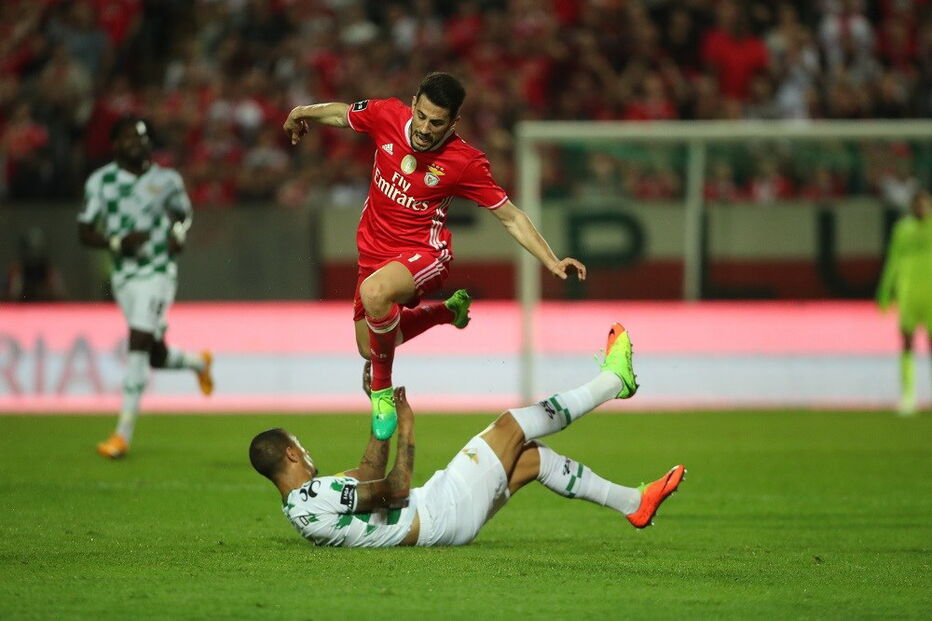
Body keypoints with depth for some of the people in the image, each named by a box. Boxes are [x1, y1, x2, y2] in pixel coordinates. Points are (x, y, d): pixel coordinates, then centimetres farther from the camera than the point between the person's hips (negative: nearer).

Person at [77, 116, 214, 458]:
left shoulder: (166, 180, 3)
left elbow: (183, 212, 21)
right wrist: (117, 242, -17)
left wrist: (179, 233, -1)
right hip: (124, 275, 2)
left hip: (157, 272, -2)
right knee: (156, 355, 10)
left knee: (138, 345, -16)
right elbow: (85, 233, 0)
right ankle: (198, 363, 46)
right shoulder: (101, 182, 0)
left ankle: (124, 432, -17)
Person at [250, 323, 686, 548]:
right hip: (444, 512, -10)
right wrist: (406, 431, -14)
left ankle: (633, 503, 23)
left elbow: (368, 473, 21)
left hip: (442, 520, 10)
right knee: (513, 425, -1)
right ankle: (613, 379, 18)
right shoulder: (316, 495, -24)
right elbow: (395, 491, -24)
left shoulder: (300, 505, 8)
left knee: (532, 456, 14)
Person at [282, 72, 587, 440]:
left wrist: (551, 262, -17)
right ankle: (450, 310, 46)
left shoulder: (464, 162, -20)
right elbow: (342, 115, 13)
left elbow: (510, 217, -11)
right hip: (374, 252, 6)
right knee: (369, 348, 20)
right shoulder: (387, 116, -12)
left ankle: (382, 392, -16)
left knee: (374, 293, -40)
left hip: (424, 253, -6)